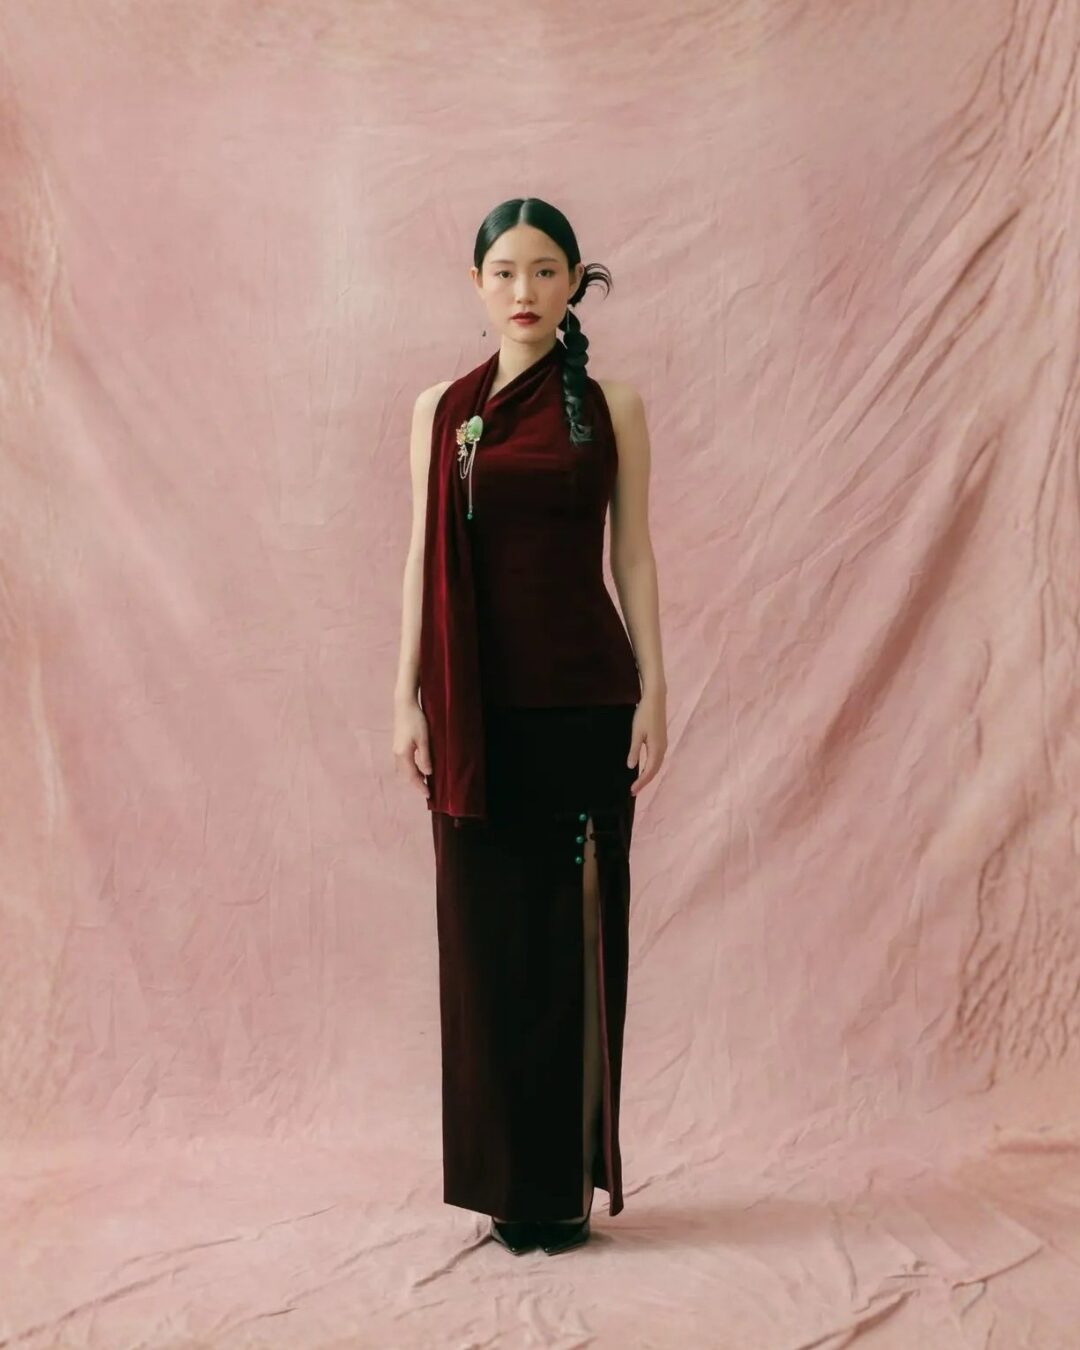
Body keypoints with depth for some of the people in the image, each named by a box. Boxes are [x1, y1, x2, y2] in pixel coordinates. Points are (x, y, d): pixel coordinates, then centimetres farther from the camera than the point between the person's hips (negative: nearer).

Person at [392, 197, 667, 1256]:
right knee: (485, 929, 4)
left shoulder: (611, 405, 5)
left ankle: (567, 1179, 15)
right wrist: (408, 700, 1)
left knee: (577, 931, 3)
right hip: (479, 702, 1)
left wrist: (653, 693, -2)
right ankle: (506, 1180, 17)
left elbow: (633, 555, 4)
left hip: (584, 695, -1)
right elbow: (423, 558, 7)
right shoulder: (441, 409, 8)